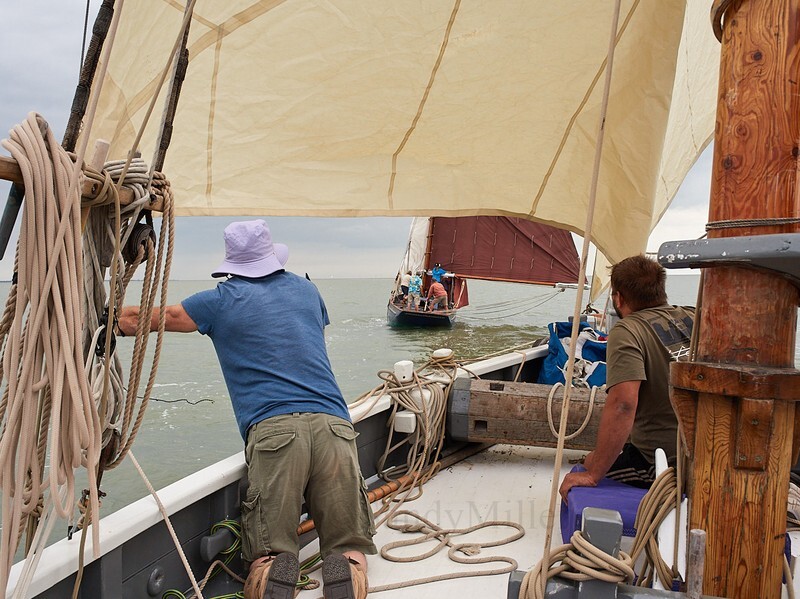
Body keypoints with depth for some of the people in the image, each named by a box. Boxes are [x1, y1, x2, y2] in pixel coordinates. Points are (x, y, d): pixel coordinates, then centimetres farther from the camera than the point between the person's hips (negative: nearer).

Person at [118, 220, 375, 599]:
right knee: (348, 548, 9)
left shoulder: (221, 300, 13)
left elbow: (133, 320, 21)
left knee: (268, 553, 7)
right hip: (334, 425, 3)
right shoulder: (306, 290, 24)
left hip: (272, 429, -2)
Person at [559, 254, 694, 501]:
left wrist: (592, 475, -22)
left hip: (664, 463, -7)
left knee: (591, 463, 16)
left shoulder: (627, 331, -15)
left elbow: (622, 404, -27)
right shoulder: (696, 319, 6)